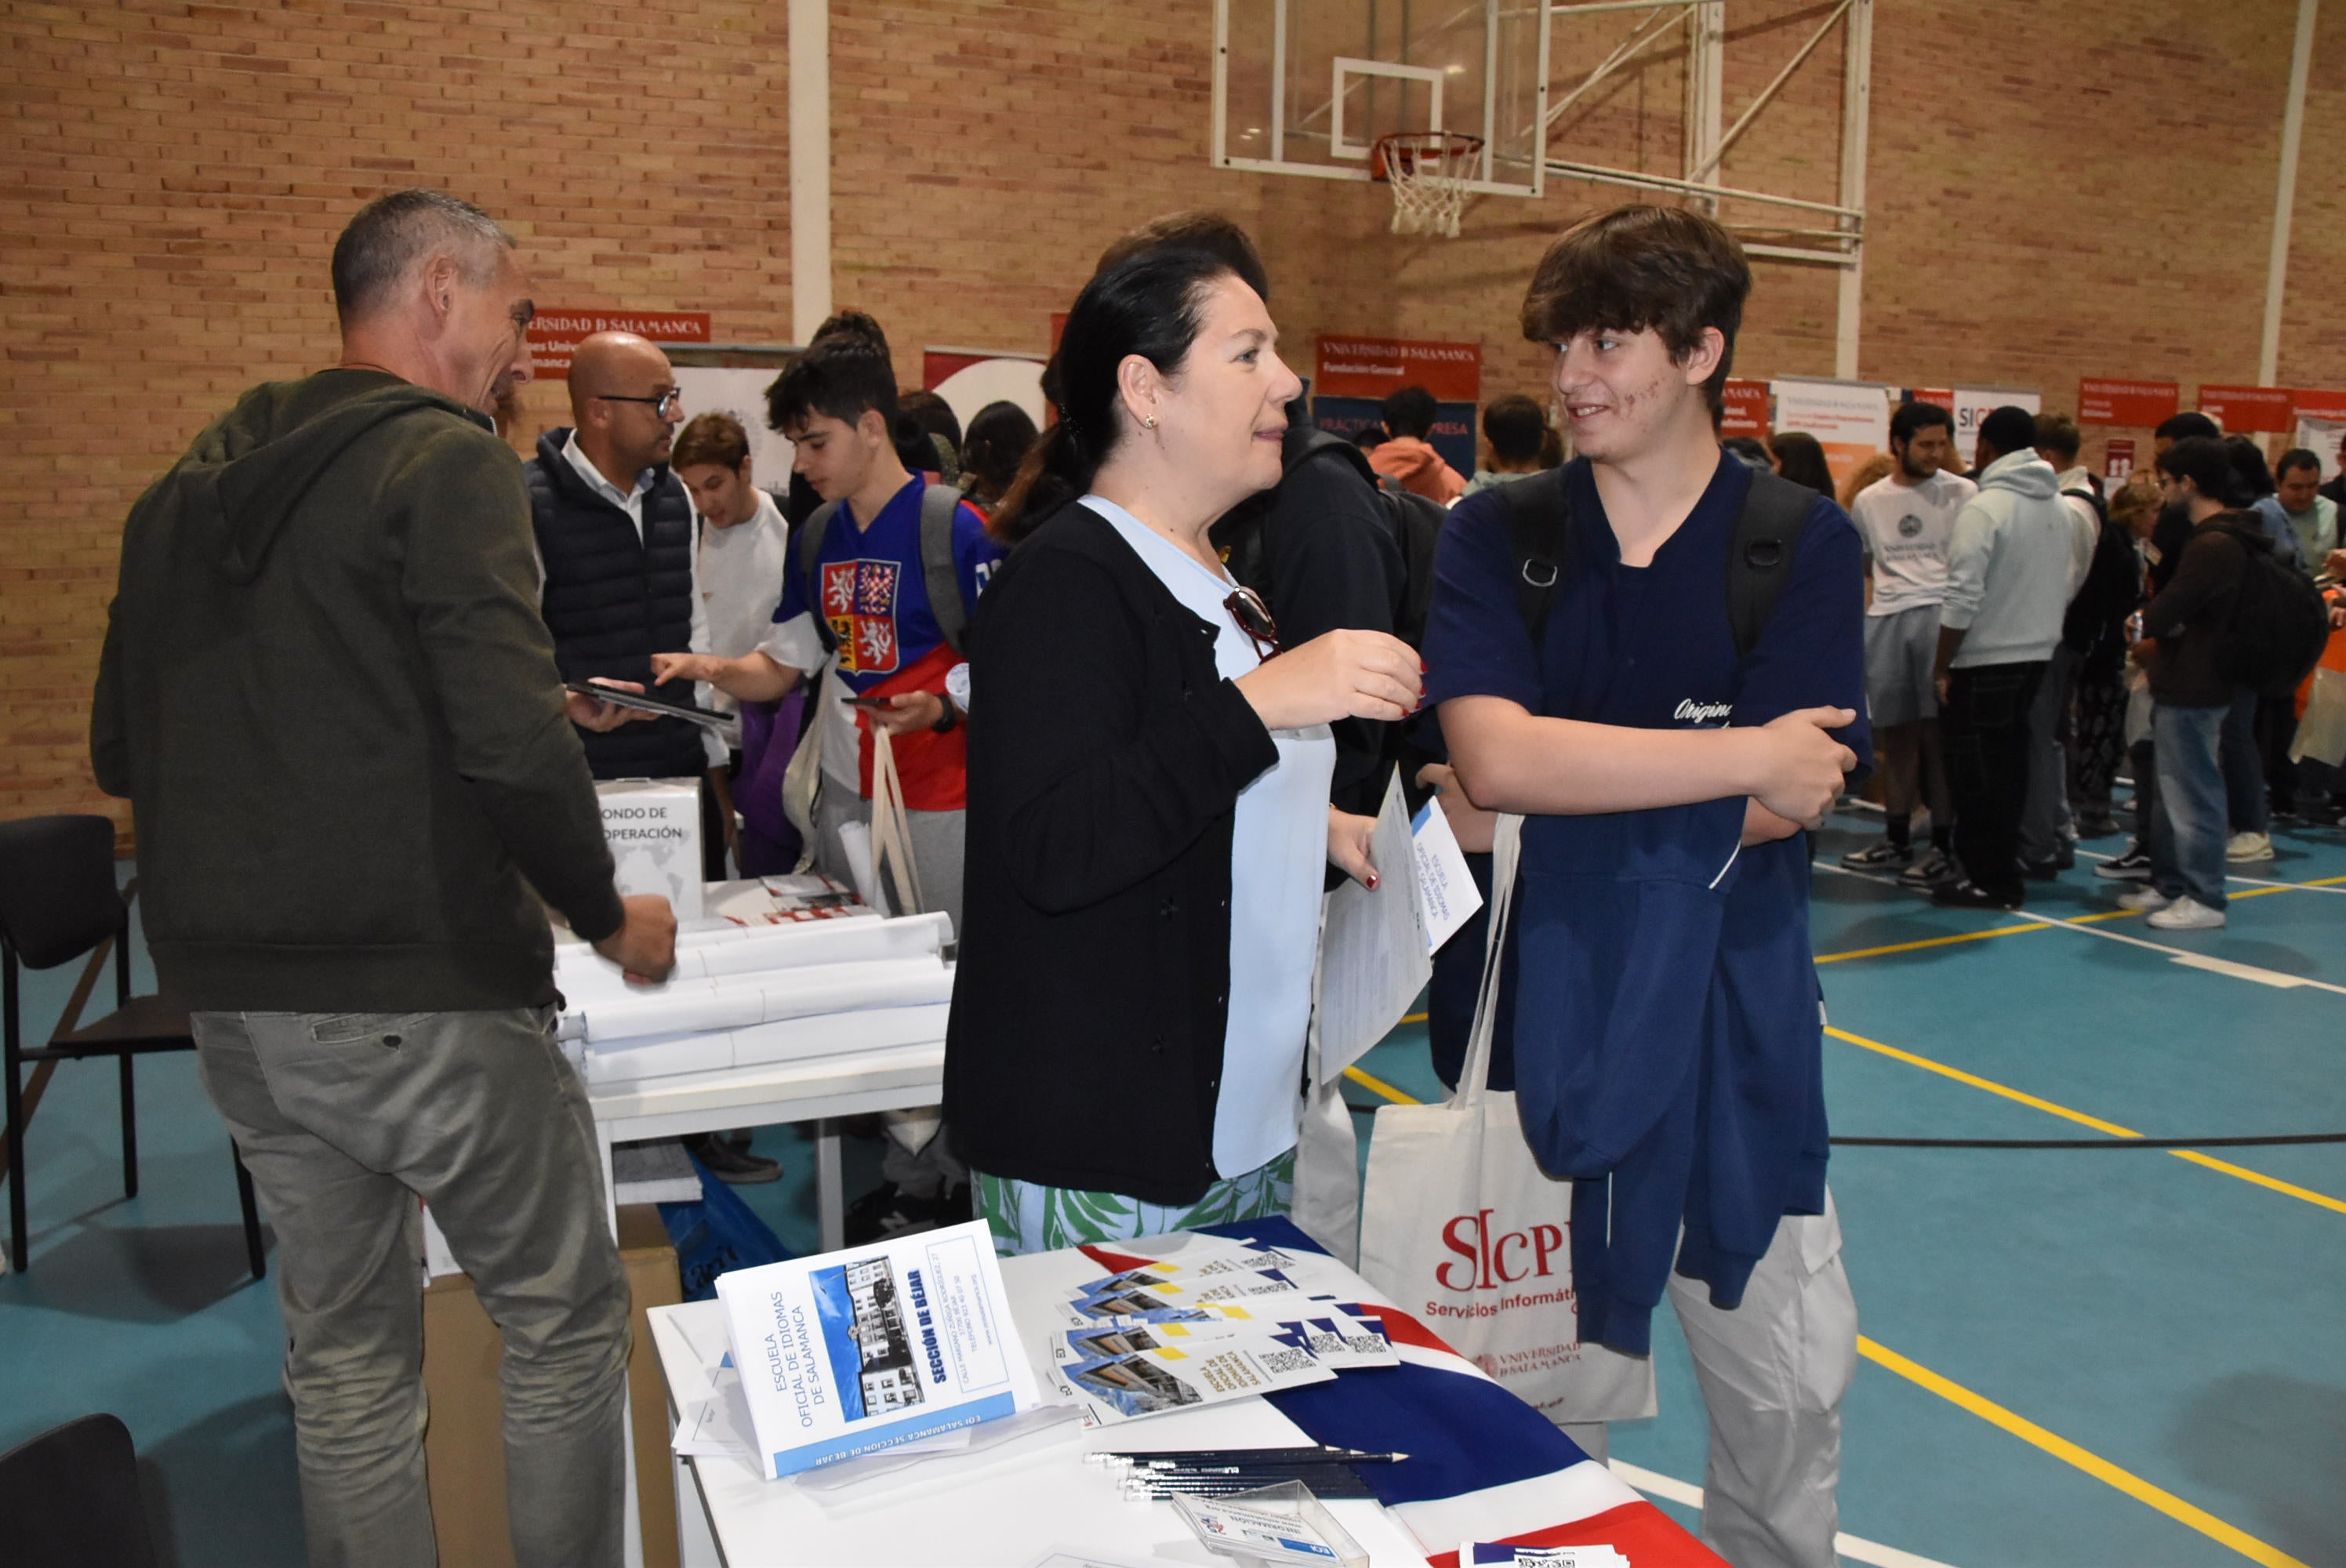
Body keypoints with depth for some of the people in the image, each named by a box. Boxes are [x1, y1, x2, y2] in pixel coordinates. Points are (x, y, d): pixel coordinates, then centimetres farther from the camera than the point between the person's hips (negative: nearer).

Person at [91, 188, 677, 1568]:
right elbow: (516, 741, -22)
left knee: (347, 1358, 18)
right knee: (568, 1326, 10)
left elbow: (123, 754, 17)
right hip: (423, 1001, -7)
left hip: (237, 1007, 8)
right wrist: (609, 914, -9)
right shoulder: (444, 461, -12)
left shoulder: (185, 493, 13)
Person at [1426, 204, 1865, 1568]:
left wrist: (1563, 779, -17)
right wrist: (1745, 754, -18)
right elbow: (1496, 760, -17)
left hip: (1733, 1017, 0)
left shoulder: (1805, 545, -2)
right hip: (1542, 1006, 0)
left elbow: (1788, 806, -12)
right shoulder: (1498, 537, 0)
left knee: (1790, 1390, 10)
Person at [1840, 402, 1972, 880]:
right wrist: (1864, 616, 11)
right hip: (1885, 620, 4)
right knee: (1894, 732, 9)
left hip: (1940, 615, -4)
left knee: (1938, 730, -7)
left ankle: (1944, 846, 0)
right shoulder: (1868, 501, 13)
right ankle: (1897, 840, 20)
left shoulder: (1962, 494, 3)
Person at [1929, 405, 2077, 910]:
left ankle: (1989, 879, 2)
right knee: (2010, 762, 15)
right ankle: (2002, 865, 21)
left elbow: (1963, 597, -19)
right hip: (2038, 655, 8)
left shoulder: (1984, 508, -15)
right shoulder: (2061, 508, 9)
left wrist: (1942, 666, -13)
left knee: (1977, 771, -1)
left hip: (1983, 660, -8)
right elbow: (2066, 587, 15)